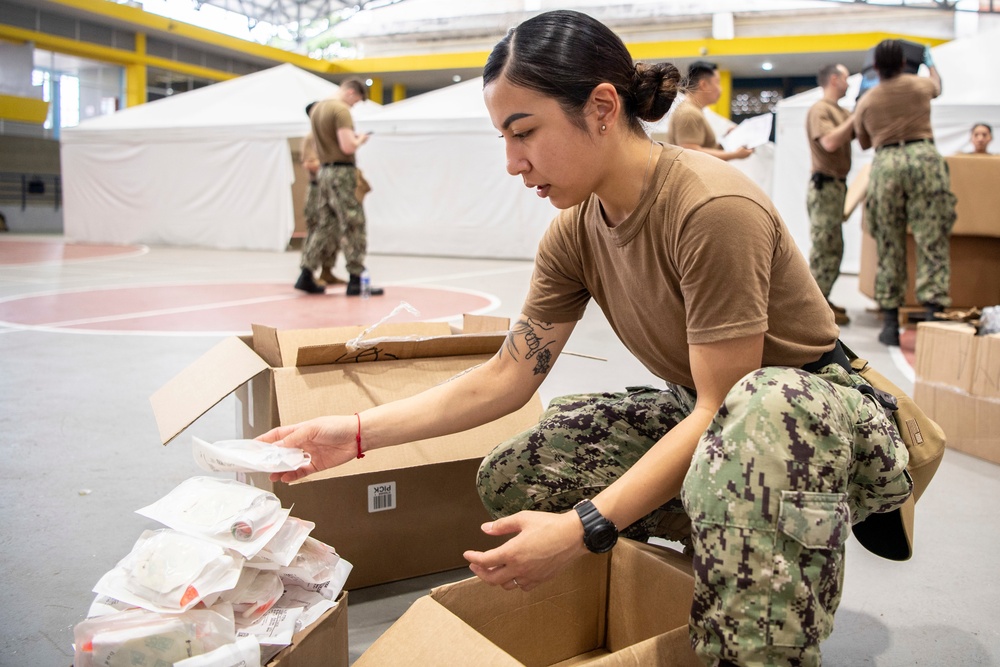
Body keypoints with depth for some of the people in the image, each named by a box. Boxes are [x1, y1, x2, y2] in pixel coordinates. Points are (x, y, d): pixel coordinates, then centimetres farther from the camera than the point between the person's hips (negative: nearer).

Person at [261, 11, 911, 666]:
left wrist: (583, 528, -31)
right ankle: (732, 538, 7)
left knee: (760, 412, -43)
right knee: (510, 478, -3)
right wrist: (360, 431, -10)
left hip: (823, 406, -7)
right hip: (702, 414, 7)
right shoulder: (576, 231, -5)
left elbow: (721, 407, -26)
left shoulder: (712, 207, -28)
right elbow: (505, 378, -2)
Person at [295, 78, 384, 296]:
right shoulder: (341, 110, -14)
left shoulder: (317, 108, 14)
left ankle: (306, 276, 10)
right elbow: (348, 147, -22)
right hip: (342, 172, -9)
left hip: (325, 171, 9)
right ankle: (355, 281, -2)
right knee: (354, 226, -3)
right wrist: (360, 140, -2)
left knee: (326, 225, 12)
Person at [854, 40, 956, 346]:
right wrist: (930, 63, 55)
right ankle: (933, 316, -9)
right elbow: (937, 85, 36)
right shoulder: (919, 85, 10)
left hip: (885, 165, 1)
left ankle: (890, 323, 6)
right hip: (923, 160, -1)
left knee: (889, 248, 5)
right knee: (932, 243, -2)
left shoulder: (865, 102, 9)